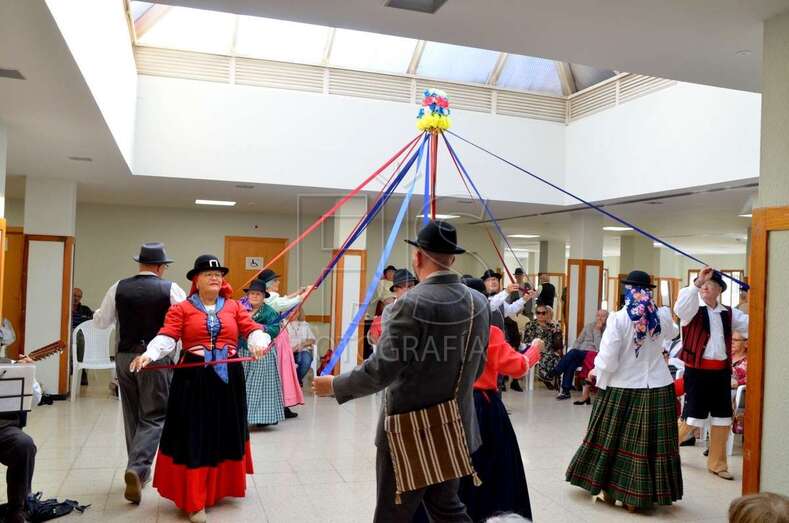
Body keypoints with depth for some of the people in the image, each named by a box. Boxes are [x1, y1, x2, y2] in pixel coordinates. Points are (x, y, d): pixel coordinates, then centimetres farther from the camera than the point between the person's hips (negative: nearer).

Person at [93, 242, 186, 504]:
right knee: (154, 416, 3)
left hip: (125, 357, 4)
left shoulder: (119, 288, 0)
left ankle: (139, 470, 28)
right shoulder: (171, 289, -7)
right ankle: (136, 467, -15)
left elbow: (101, 321, 11)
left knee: (132, 415, 17)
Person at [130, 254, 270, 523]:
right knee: (194, 437, -2)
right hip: (193, 379, -3)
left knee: (226, 434, 13)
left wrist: (259, 343, -25)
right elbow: (166, 337, -11)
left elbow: (252, 329, -2)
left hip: (229, 377, 3)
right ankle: (195, 501, 5)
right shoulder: (181, 309, 1)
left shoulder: (234, 307, 9)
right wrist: (148, 354, -30)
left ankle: (221, 487, 33)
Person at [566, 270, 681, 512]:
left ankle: (609, 490, 26)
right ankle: (635, 497, 16)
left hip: (622, 388, -2)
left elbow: (608, 360, -15)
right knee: (646, 441, 9)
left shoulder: (618, 318, -15)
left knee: (613, 438, 13)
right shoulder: (663, 315, -4)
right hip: (657, 388, 2)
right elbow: (672, 333, 22)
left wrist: (597, 372, 5)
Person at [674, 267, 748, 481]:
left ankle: (717, 463, 25)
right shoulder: (693, 308, -5)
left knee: (722, 418, 10)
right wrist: (697, 282, -35)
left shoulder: (729, 313, 10)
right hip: (697, 371, -5)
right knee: (692, 417, -2)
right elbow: (680, 307, -28)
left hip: (721, 371, 5)